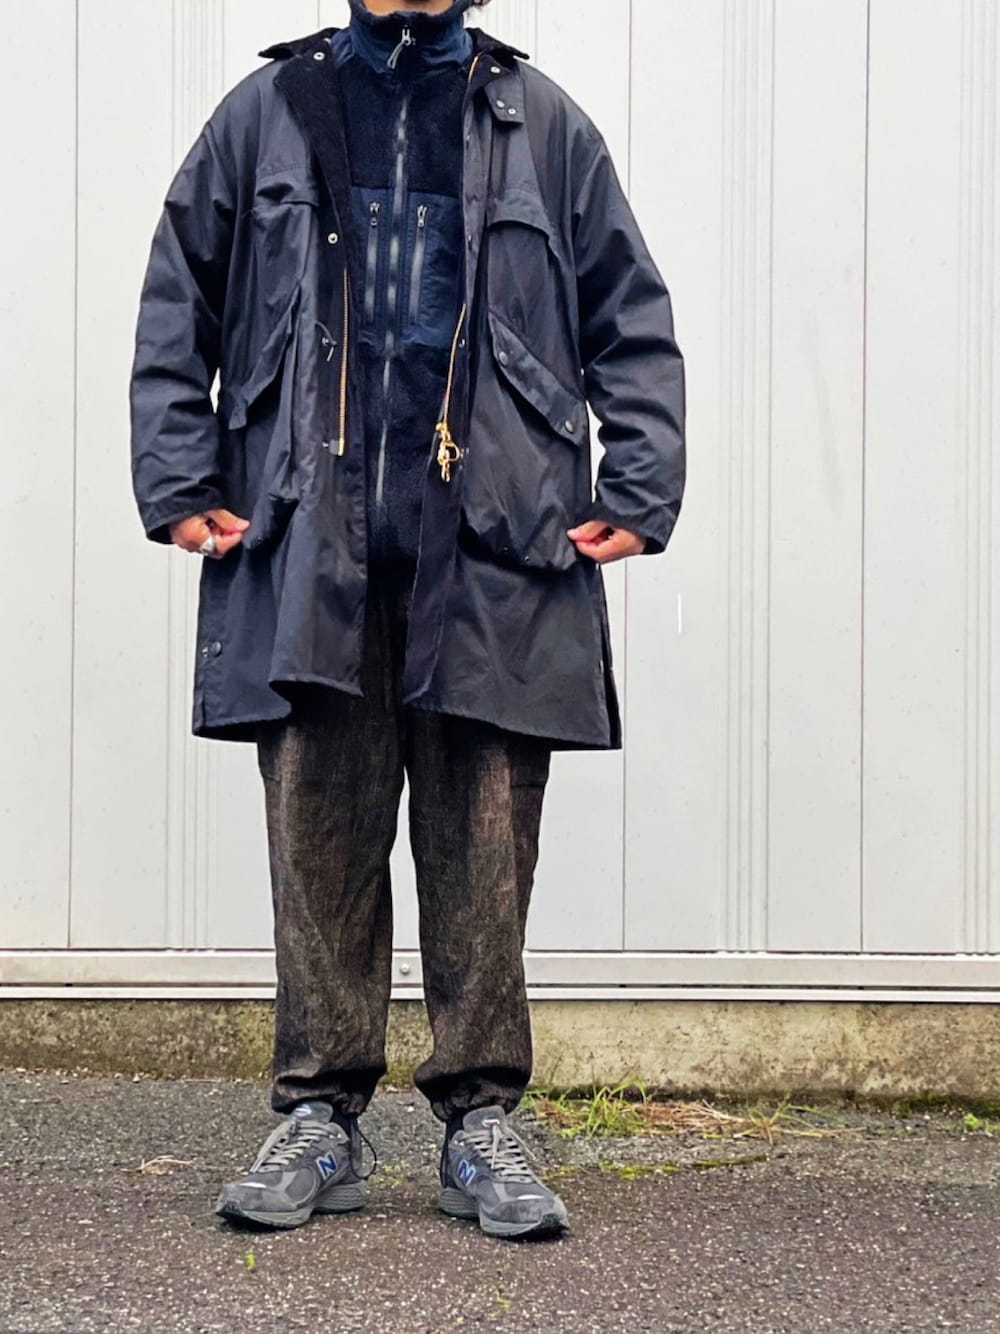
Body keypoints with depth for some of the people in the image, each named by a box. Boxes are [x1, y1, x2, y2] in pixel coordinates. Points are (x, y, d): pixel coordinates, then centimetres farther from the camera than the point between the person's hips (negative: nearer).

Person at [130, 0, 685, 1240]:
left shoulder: (541, 124, 13)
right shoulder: (267, 112, 13)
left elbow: (634, 322, 14)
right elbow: (176, 308, 14)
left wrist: (638, 493, 4)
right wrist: (177, 481, 4)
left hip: (493, 543, 0)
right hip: (310, 536, 0)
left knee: (485, 846, 1)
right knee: (318, 835, 1)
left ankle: (480, 1120, 10)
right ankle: (319, 1117, 11)